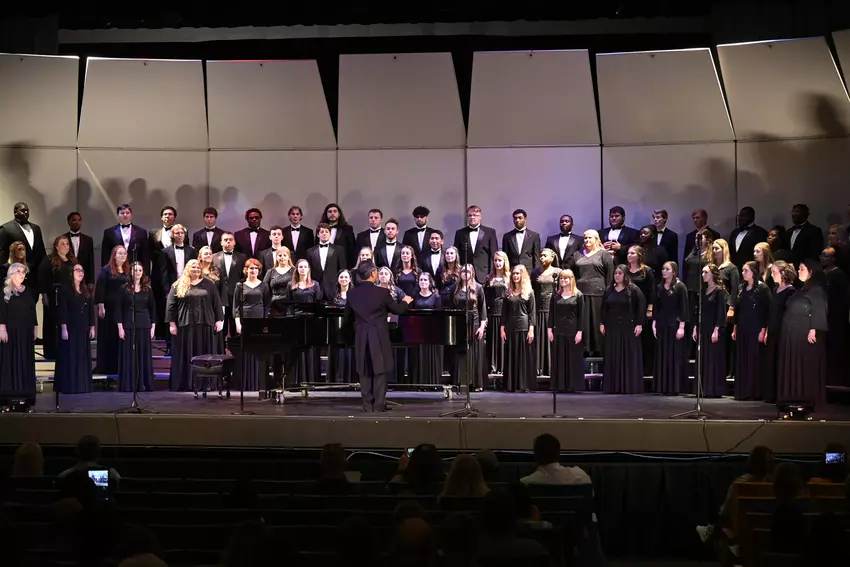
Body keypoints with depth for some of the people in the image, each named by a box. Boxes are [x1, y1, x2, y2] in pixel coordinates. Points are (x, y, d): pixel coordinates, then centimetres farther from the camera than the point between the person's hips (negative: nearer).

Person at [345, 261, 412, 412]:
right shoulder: (381, 293, -13)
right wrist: (405, 302, 23)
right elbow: (397, 310, 1)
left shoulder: (352, 294, -2)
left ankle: (367, 404, 10)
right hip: (379, 337, -4)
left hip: (361, 338, 4)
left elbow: (348, 317, 10)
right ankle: (379, 404, 1)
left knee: (365, 371, 10)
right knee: (380, 371, 2)